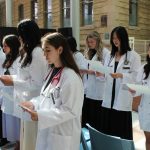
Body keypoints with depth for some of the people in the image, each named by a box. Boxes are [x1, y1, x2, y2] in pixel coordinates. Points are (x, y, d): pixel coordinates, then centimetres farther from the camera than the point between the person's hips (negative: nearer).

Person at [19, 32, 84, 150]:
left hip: (62, 134, -8)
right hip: (47, 130, 8)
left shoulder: (71, 77, -20)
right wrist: (33, 104, -3)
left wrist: (40, 115, -25)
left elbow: (70, 110, -22)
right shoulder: (53, 72, 7)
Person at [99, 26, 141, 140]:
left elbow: (137, 76, -9)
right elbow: (106, 76, 13)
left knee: (122, 129, 1)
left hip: (123, 98, -5)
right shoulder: (110, 56, 17)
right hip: (109, 97, 5)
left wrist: (121, 75, -23)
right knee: (107, 128, 9)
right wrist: (101, 74, -9)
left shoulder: (134, 56, -1)